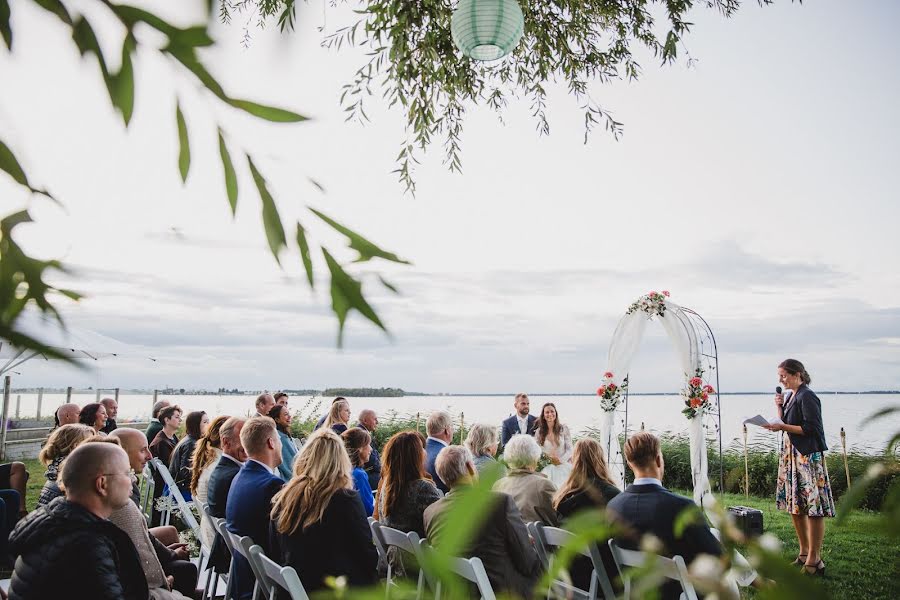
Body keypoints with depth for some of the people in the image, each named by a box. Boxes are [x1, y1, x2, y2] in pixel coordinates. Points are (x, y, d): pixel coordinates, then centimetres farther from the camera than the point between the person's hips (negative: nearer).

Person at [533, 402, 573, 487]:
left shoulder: (564, 429, 1)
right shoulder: (539, 432, 4)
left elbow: (569, 449, 1)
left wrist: (560, 460, -12)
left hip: (563, 466, 0)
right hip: (547, 468, 1)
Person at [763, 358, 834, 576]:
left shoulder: (807, 397, -13)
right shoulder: (792, 396, 14)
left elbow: (811, 429, -18)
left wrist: (782, 427, -20)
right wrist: (780, 407, 4)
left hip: (808, 457, -10)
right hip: (792, 455, 10)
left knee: (813, 508, -4)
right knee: (795, 506, 13)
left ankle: (814, 560, 1)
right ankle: (804, 553, 24)